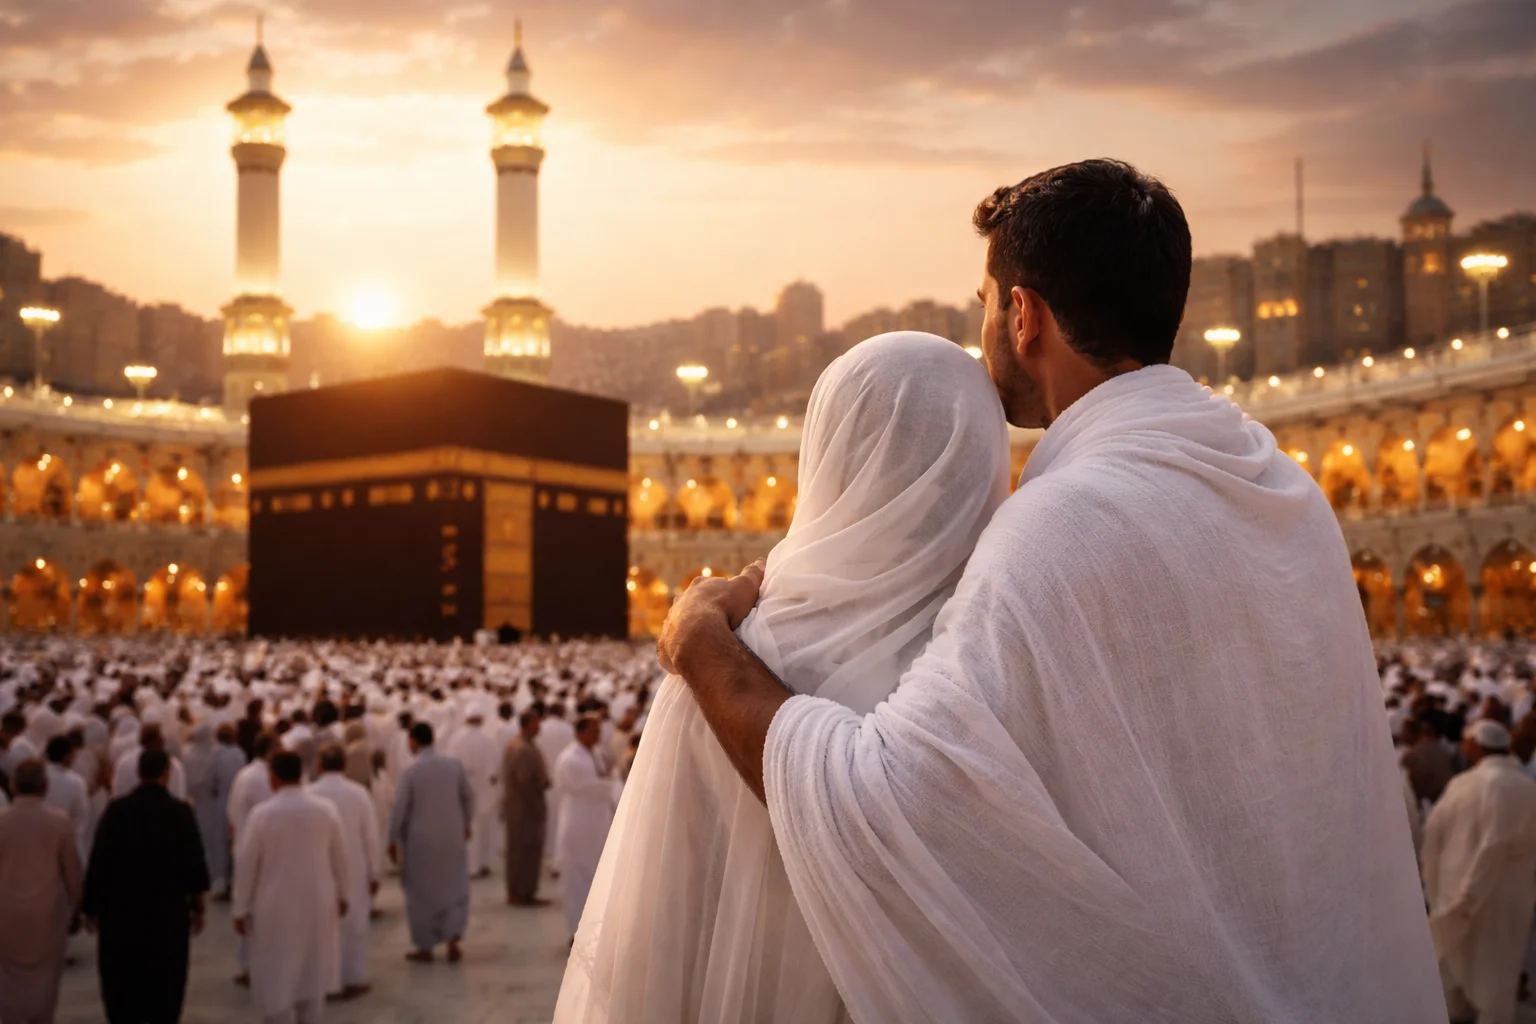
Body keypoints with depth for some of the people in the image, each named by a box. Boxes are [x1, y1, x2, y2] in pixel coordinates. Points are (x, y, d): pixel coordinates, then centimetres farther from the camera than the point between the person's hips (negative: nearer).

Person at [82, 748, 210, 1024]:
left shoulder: (116, 809, -7)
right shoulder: (181, 811, -8)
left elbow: (98, 861, -6)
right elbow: (194, 863, -6)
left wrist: (90, 906, 4)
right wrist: (197, 906, 5)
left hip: (121, 908, 0)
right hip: (168, 909, 0)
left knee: (121, 978, 12)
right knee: (165, 979, 13)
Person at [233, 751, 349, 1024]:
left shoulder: (262, 813, -14)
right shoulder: (325, 809, -6)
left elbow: (247, 864, -9)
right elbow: (340, 857, 2)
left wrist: (240, 909, 1)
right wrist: (342, 894, 16)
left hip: (276, 907, -3)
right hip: (317, 903, 3)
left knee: (276, 976, 7)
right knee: (313, 970, 18)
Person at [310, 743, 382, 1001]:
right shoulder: (359, 793, -10)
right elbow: (371, 838, -6)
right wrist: (375, 873, 4)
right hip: (353, 870, 0)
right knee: (354, 925, 11)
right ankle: (353, 979, 16)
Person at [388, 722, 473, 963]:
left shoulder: (411, 771, -14)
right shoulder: (454, 765, -3)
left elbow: (399, 809, -12)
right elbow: (468, 797, 6)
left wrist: (393, 840, -1)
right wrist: (466, 824, 21)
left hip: (421, 839, -3)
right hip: (452, 836, 3)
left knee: (422, 892, 9)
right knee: (454, 887, 15)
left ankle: (425, 947, 17)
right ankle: (452, 941, 9)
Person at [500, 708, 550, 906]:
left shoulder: (512, 745, 11)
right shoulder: (526, 749, -22)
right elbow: (526, 781, -26)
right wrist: (544, 783, -13)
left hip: (513, 805, 10)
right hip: (526, 807, -10)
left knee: (516, 849, 16)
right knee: (529, 850, -2)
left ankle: (514, 892, 23)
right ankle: (524, 893, 3)